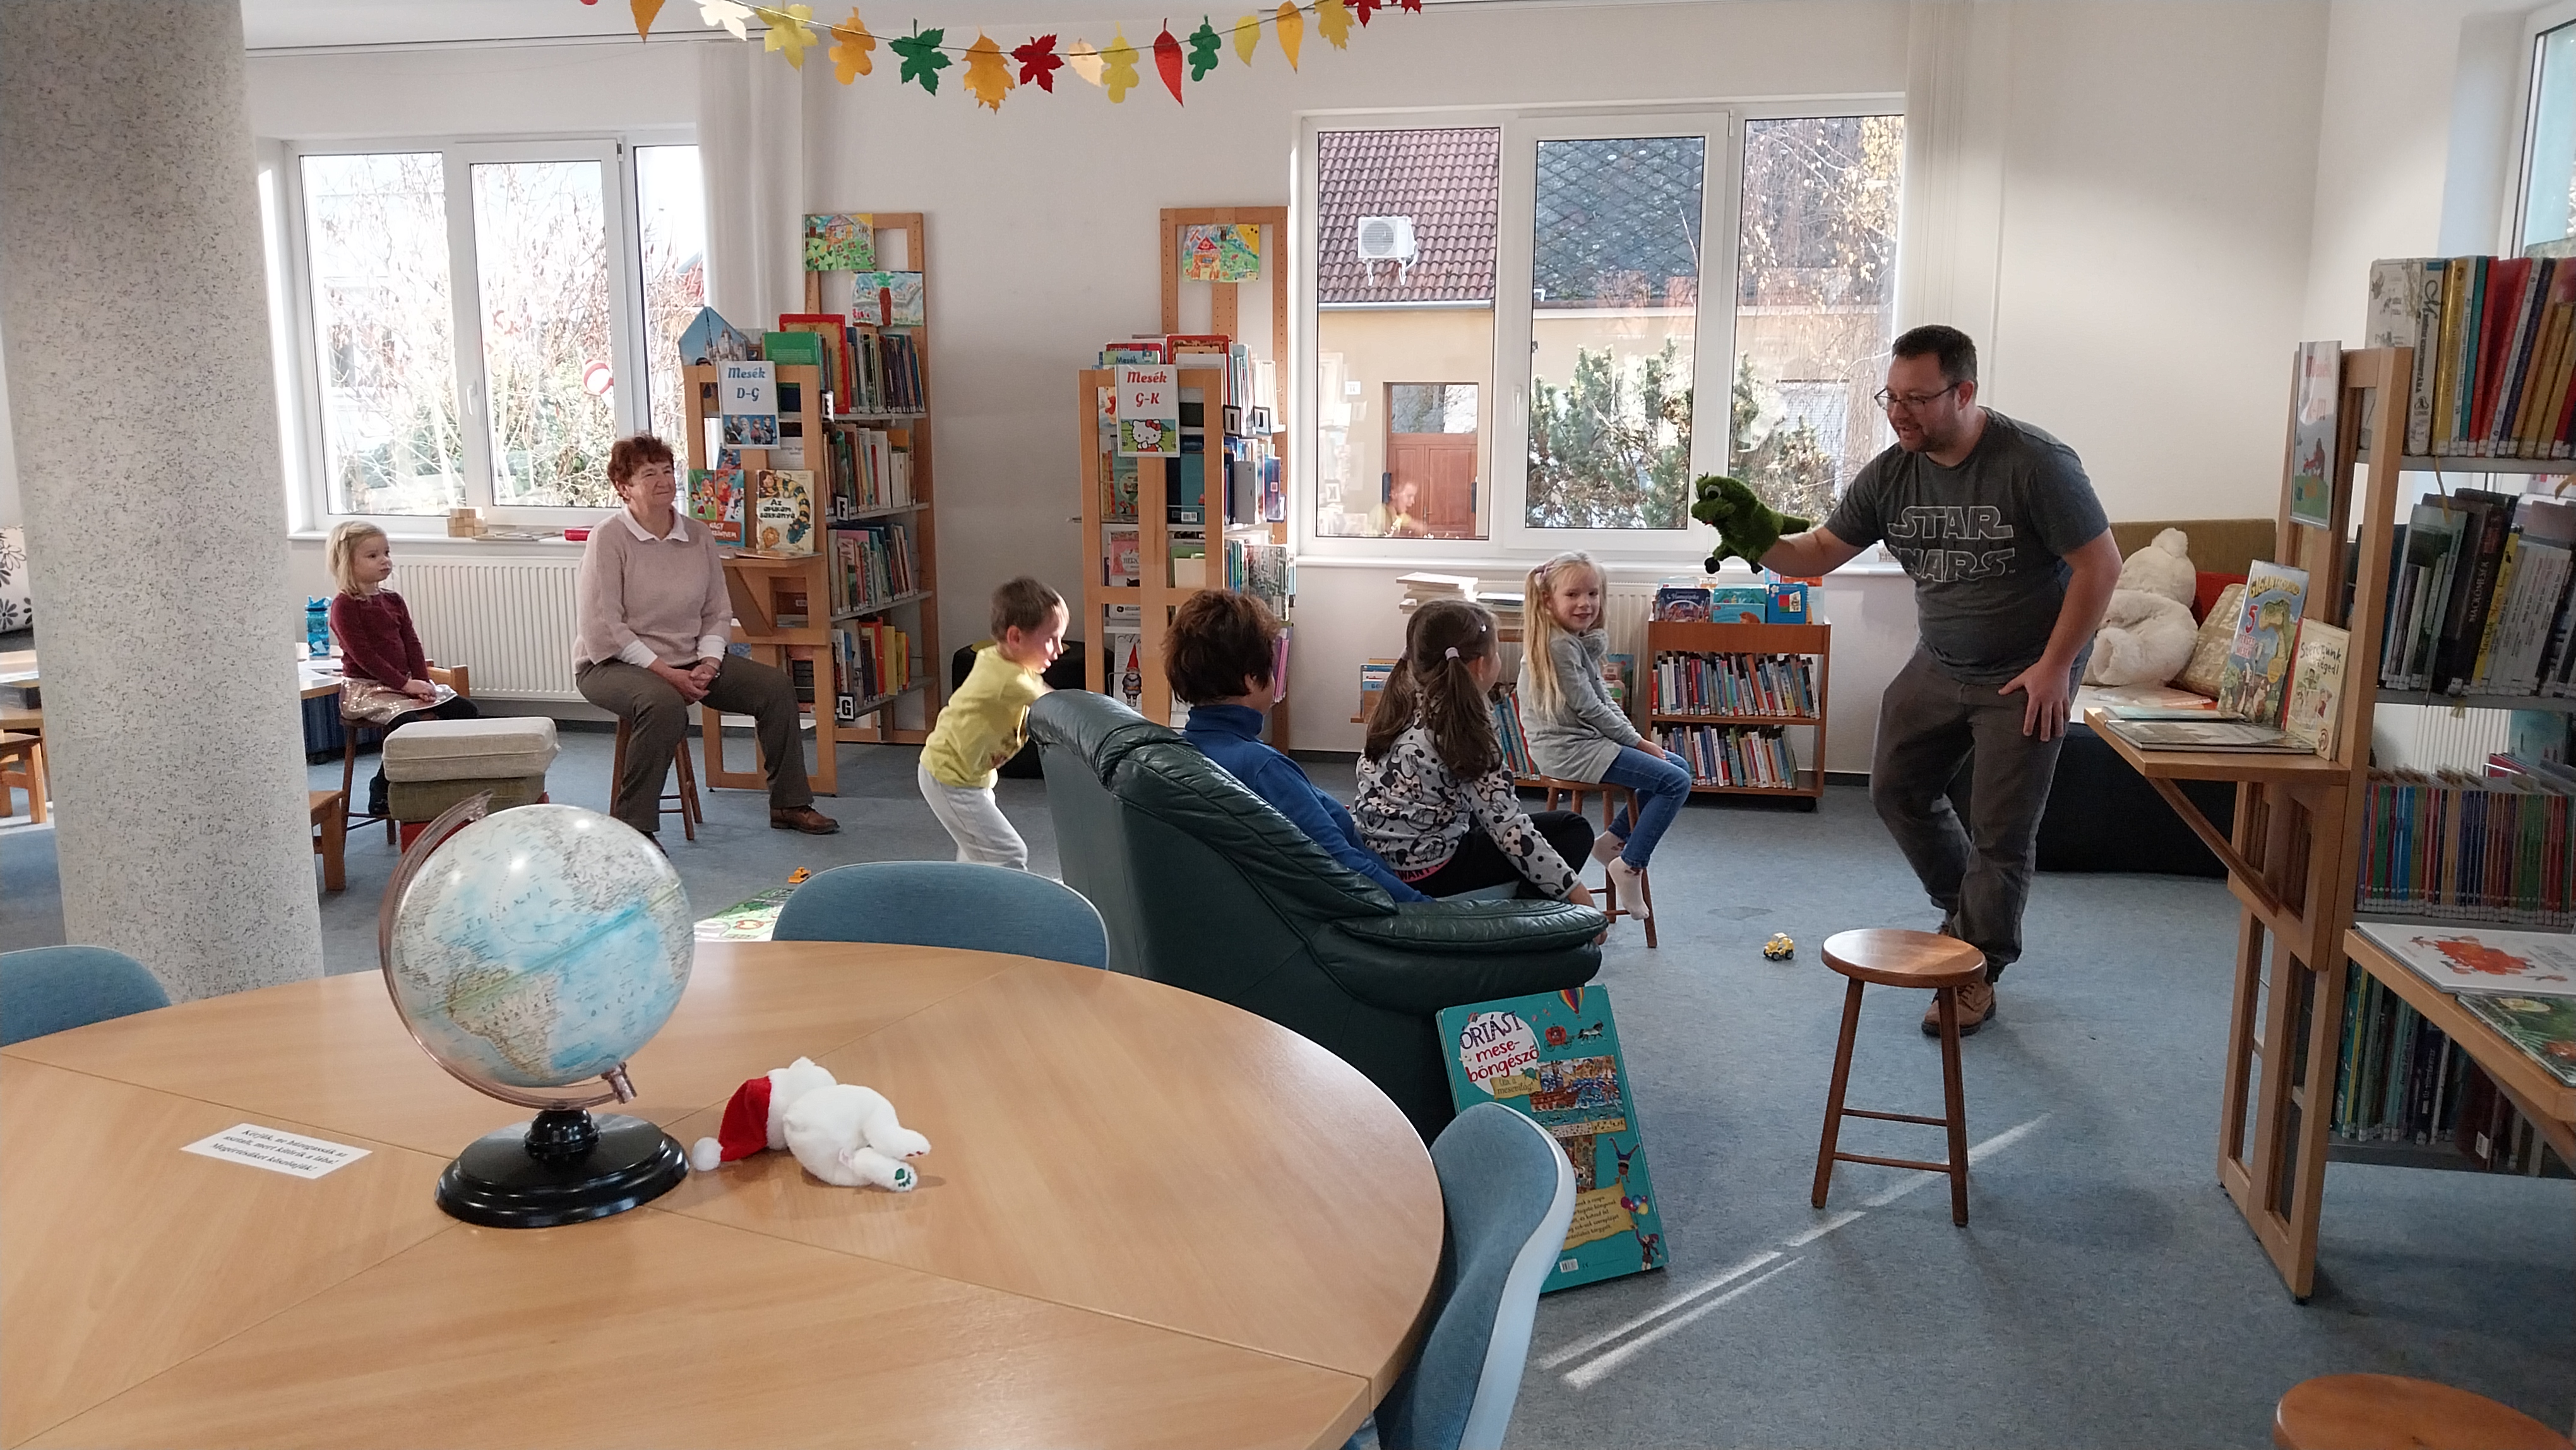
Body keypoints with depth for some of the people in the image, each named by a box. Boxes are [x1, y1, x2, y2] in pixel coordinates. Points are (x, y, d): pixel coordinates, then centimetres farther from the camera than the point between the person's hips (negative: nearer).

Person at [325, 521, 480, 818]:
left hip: (405, 684, 8)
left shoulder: (394, 601, 14)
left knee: (465, 710, -4)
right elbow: (362, 654, -17)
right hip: (364, 688, -8)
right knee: (406, 724, -32)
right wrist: (405, 684, -21)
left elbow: (412, 645, 10)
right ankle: (380, 794, -14)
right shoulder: (344, 605, -9)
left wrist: (423, 683, -7)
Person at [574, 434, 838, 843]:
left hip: (689, 660, 6)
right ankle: (632, 825, -25)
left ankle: (789, 804, 4)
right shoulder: (609, 538, -12)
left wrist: (708, 664, -10)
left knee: (776, 686, -7)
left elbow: (718, 612, 9)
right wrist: (667, 674, -21)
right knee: (665, 704, -38)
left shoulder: (698, 537, 5)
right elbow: (602, 629, -17)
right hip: (611, 665, -6)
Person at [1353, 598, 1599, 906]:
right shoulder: (1465, 730, -17)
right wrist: (1576, 891, -14)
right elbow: (1508, 828, -18)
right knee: (1573, 831, -1)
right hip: (1428, 872, -8)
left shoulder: (1401, 703, 4)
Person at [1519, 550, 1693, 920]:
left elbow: (1604, 700, 15)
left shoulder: (1582, 640, 15)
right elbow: (1587, 708, -17)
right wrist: (1638, 742, -9)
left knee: (1674, 765, 15)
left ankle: (1613, 839, 15)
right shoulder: (1558, 645, -17)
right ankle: (1629, 864, -8)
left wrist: (1636, 739, 2)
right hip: (1569, 748, -10)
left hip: (1579, 741, 10)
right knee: (1676, 782, -14)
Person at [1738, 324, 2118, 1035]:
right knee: (1898, 787, 11)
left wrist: (2054, 667, -18)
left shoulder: (2035, 464, -23)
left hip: (2024, 676, -6)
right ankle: (1966, 911, 35)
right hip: (1938, 665, 6)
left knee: (2000, 831, 0)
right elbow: (1820, 552, -3)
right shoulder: (1891, 474, -7)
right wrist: (1763, 547, -24)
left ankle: (1978, 975, 17)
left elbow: (2099, 564, -18)